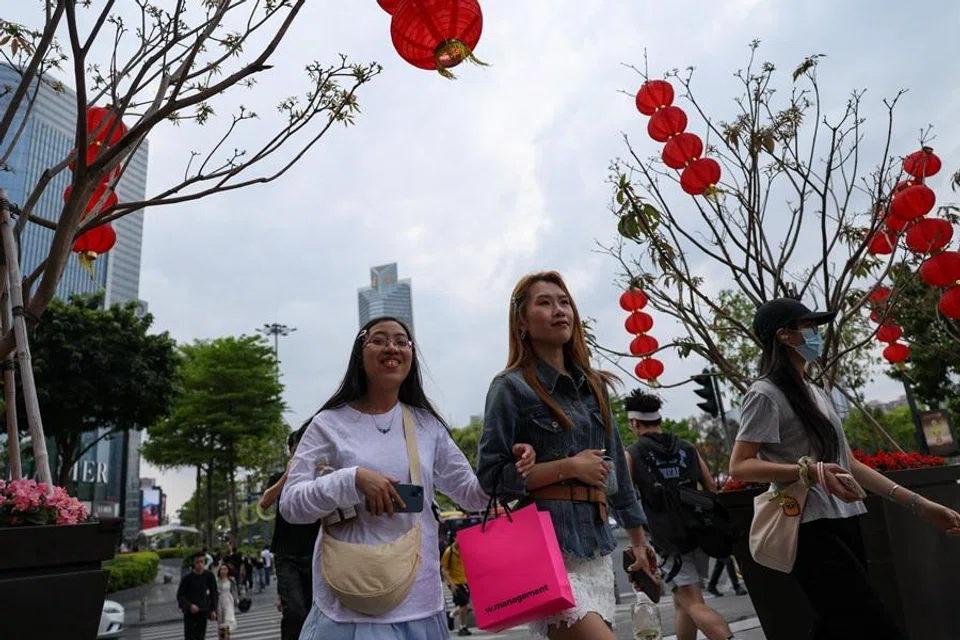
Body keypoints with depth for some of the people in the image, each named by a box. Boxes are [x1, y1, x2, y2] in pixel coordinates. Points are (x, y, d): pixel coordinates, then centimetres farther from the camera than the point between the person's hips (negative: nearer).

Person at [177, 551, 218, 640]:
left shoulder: (209, 576, -5)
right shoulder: (187, 578, -11)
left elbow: (213, 594, 5)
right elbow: (180, 596, -4)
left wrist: (213, 610, -1)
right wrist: (189, 606, -20)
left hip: (203, 613, 2)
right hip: (190, 613, -2)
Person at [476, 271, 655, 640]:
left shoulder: (592, 385, 14)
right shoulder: (511, 387, -5)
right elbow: (490, 475, -9)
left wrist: (639, 542, 21)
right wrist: (568, 466, -13)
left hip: (596, 542, 7)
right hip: (545, 544, -6)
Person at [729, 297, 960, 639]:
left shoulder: (816, 393, 16)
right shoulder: (766, 393, -11)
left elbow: (846, 462, 17)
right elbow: (739, 467, -17)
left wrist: (919, 504, 13)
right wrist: (809, 470, -28)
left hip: (843, 523, 9)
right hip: (812, 530, -9)